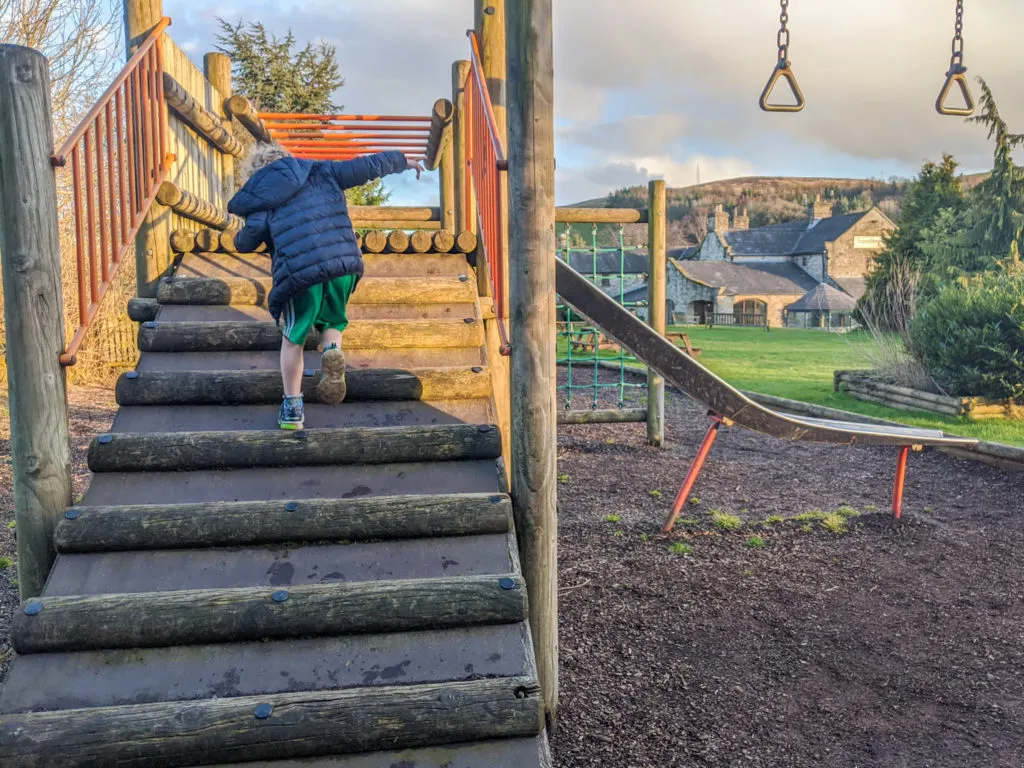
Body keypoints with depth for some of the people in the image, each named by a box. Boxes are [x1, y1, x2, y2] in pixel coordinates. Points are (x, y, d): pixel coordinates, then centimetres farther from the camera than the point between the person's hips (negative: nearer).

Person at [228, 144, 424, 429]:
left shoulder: (261, 201, 12)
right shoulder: (320, 171, 16)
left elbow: (245, 242, 6)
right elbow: (364, 167, 14)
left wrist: (240, 236, 31)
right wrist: (401, 161, 28)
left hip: (298, 272, -2)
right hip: (343, 262, 2)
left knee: (293, 339, 16)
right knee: (332, 320, 26)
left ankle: (292, 407, 17)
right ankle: (332, 350, -8)